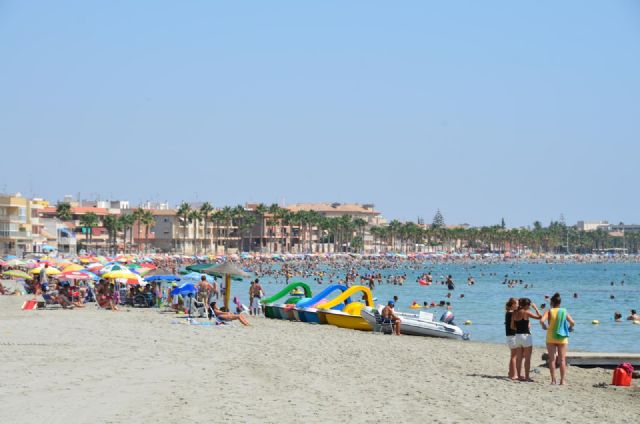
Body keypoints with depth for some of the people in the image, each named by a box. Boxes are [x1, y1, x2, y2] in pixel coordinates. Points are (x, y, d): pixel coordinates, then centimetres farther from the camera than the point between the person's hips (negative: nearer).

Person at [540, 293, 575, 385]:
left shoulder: (549, 311, -5)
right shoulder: (564, 311, 1)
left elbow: (542, 320, -20)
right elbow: (572, 322, -6)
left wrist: (544, 326, 1)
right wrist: (570, 328, 14)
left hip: (551, 338, -1)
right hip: (562, 338, 1)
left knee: (552, 359, 4)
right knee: (562, 360, 6)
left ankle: (553, 380, 2)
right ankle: (562, 380, 4)